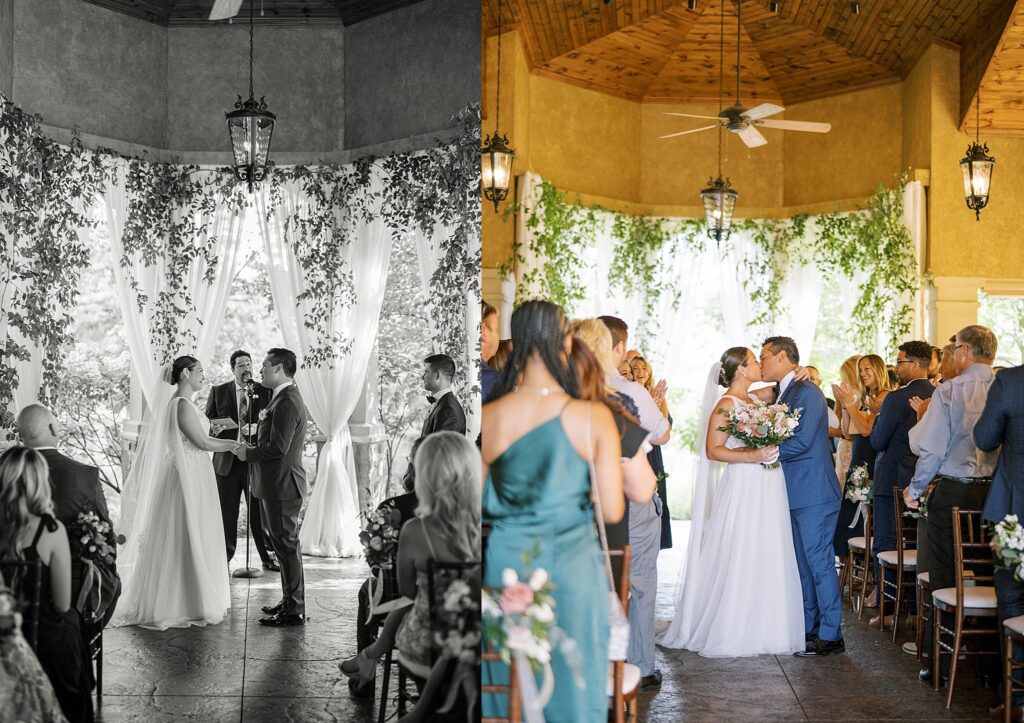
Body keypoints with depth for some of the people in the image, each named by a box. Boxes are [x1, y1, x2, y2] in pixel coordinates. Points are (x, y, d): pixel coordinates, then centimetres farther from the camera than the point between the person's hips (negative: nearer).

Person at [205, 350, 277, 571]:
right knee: (226, 513, 6)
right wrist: (214, 428, -14)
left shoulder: (264, 392, 4)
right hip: (227, 461, 1)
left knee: (260, 512, 2)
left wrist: (256, 428, -17)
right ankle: (224, 558, 16)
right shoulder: (218, 391, 7)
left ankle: (267, 557, 11)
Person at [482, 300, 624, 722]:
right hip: (572, 565, -2)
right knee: (572, 684, 14)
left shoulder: (489, 418, -6)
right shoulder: (595, 418, -11)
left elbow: (478, 505, 1)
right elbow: (612, 510, -10)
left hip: (506, 564, 2)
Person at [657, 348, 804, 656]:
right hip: (743, 487, -8)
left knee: (766, 558, 9)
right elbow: (713, 450, -14)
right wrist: (752, 456, -22)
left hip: (767, 489, 8)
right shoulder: (726, 404, -9)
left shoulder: (756, 400, 15)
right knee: (738, 560, -4)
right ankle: (730, 633, 5)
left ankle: (761, 628, 18)